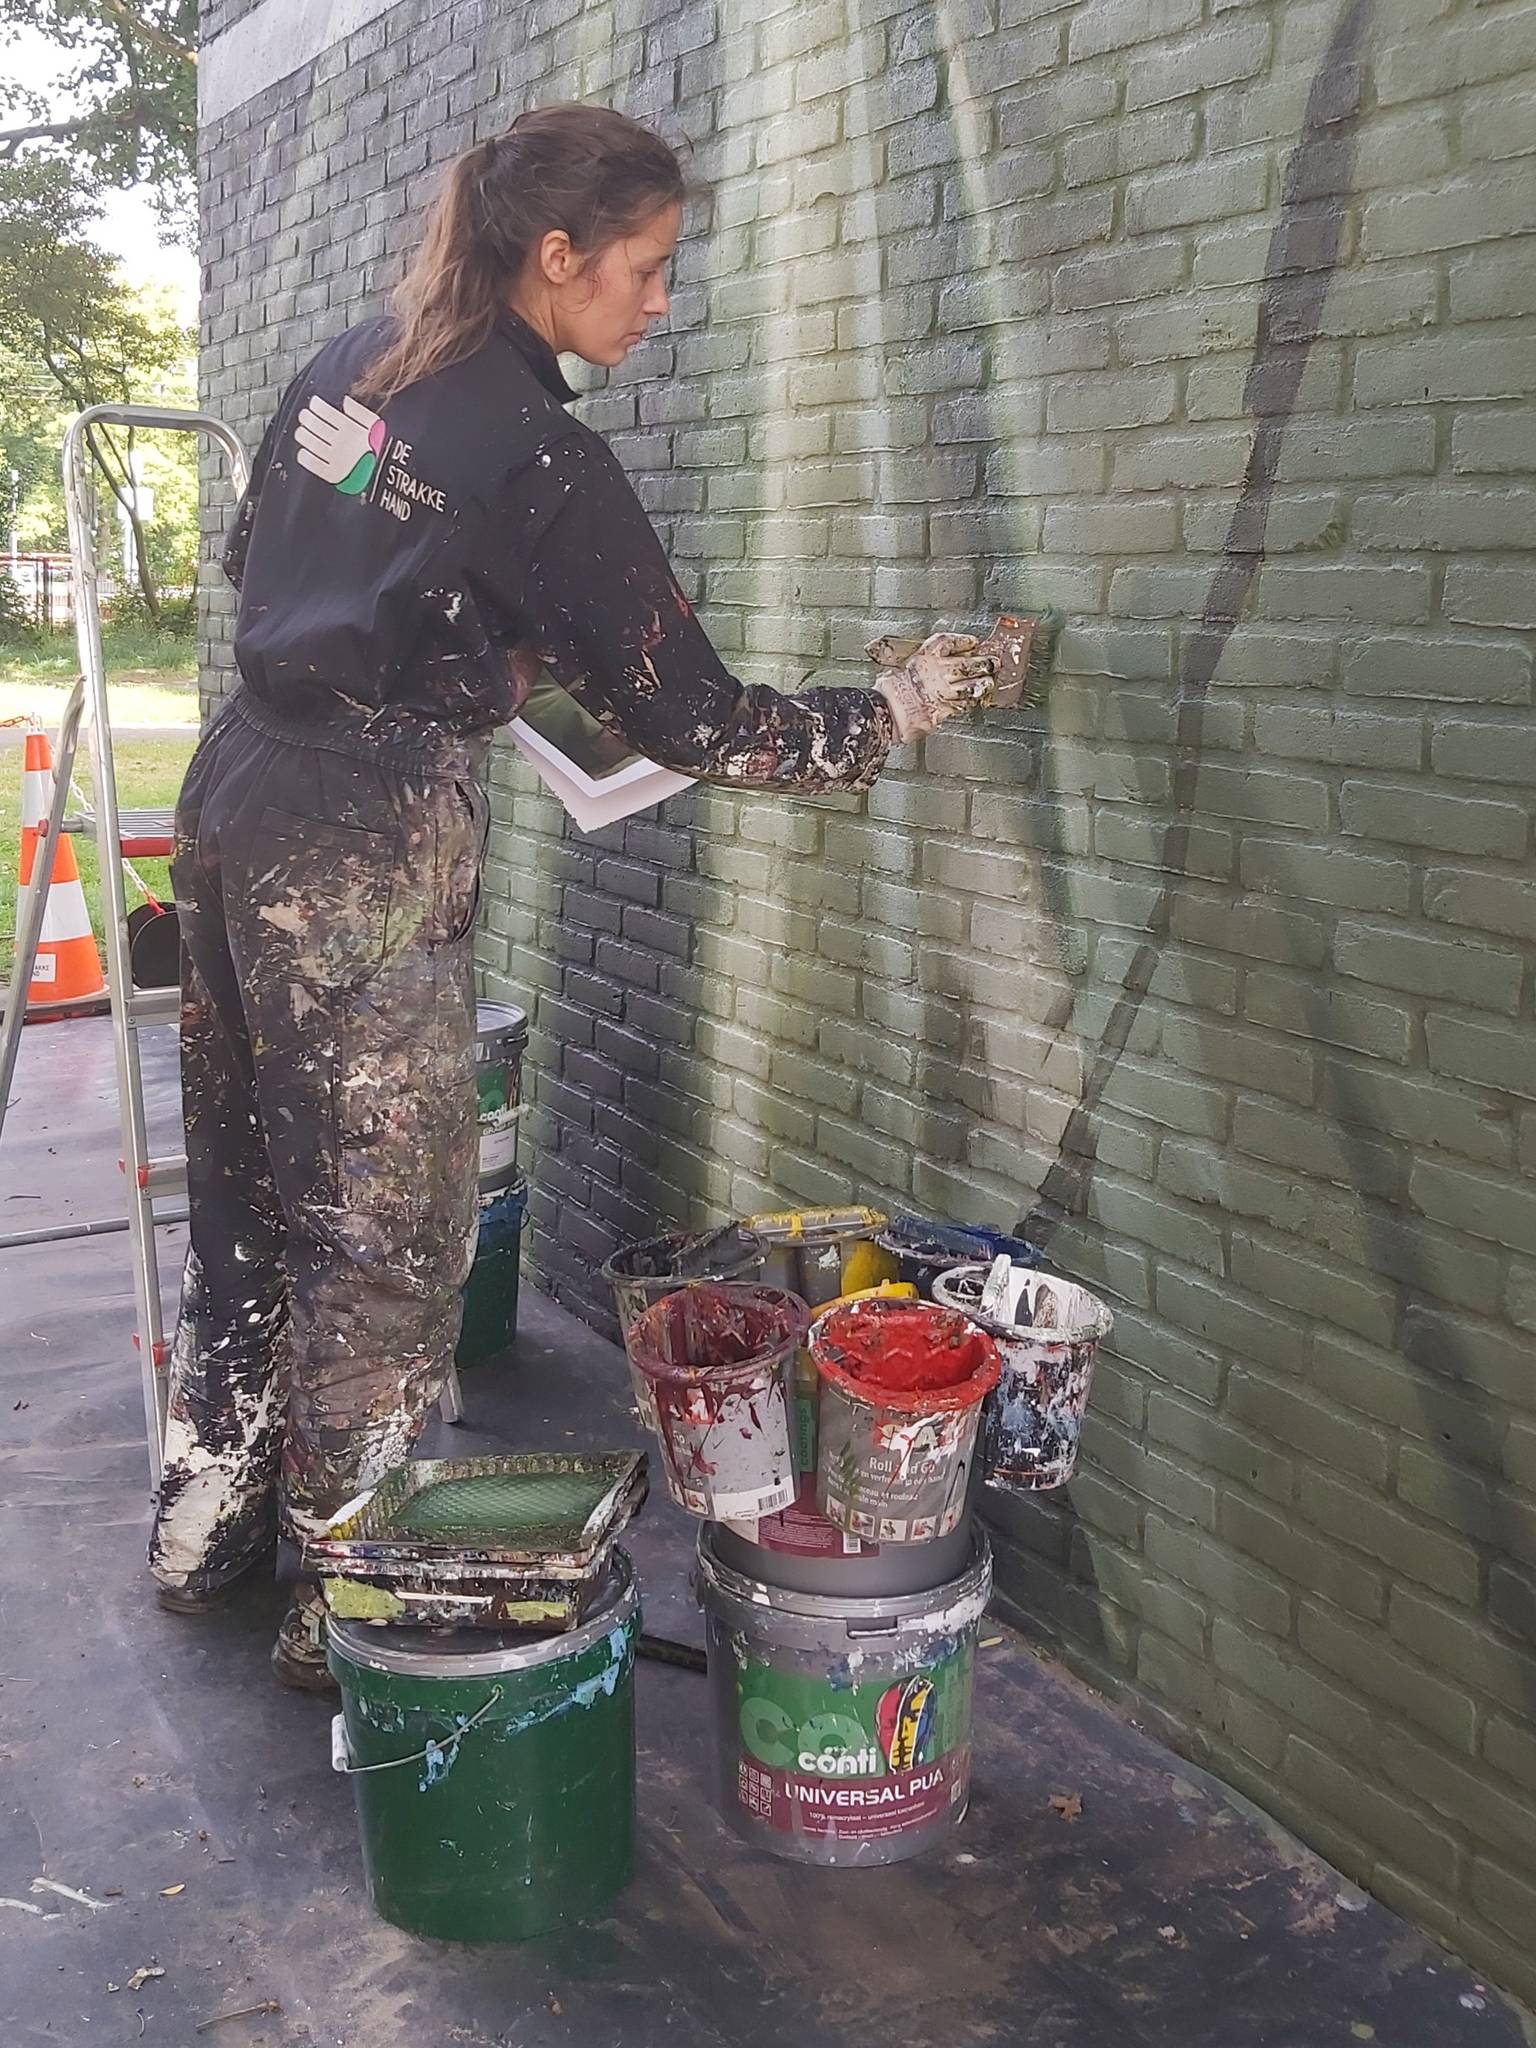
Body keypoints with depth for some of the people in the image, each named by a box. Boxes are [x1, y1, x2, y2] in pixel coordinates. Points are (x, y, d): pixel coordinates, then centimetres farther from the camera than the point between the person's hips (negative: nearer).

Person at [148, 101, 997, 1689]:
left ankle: (204, 1534, 34)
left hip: (241, 791, 9)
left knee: (249, 1192, 19)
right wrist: (896, 712, 1)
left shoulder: (350, 363, 9)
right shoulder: (542, 461, -14)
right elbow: (693, 722, -10)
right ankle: (345, 1605, 16)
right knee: (386, 1242, 3)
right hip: (371, 848, -8)